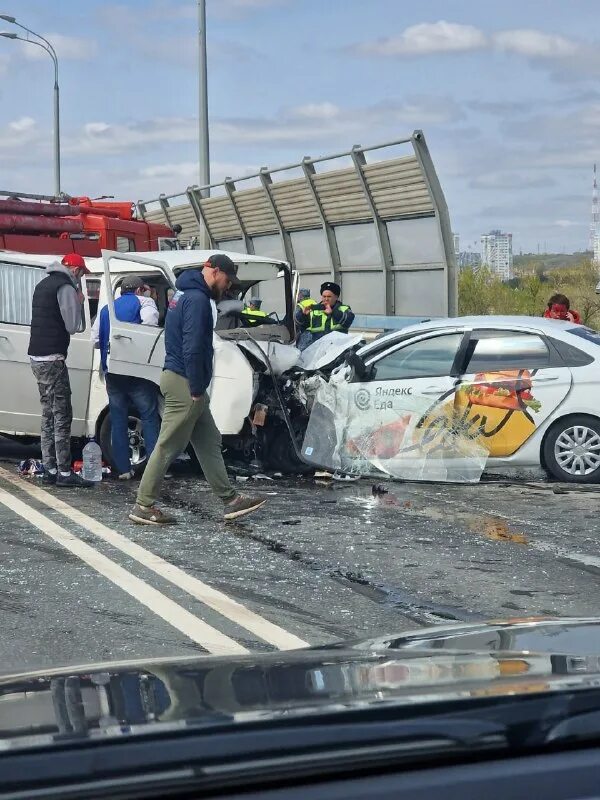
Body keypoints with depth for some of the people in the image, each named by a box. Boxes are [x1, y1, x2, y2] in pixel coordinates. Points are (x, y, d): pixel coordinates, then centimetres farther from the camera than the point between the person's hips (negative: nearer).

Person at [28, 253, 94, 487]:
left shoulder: (43, 284, 18)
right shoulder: (65, 287, -11)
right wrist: (78, 303, 2)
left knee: (49, 415, 12)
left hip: (37, 357, 10)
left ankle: (49, 469, 13)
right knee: (62, 416, -7)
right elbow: (72, 325, -14)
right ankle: (64, 473, -8)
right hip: (52, 358, -10)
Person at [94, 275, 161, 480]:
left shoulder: (106, 309, 19)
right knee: (149, 417, 1)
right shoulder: (144, 302, 3)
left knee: (118, 420, 9)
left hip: (111, 371, 5)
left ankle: (123, 469, 8)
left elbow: (95, 338, 13)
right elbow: (149, 323, -19)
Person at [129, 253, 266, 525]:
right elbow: (192, 348, -22)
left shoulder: (186, 293, 16)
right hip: (184, 383, -11)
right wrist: (196, 389, -18)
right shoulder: (197, 299, -16)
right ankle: (143, 506, 3)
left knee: (209, 442, 12)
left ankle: (230, 500, 16)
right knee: (167, 447, -4)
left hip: (183, 381, 11)